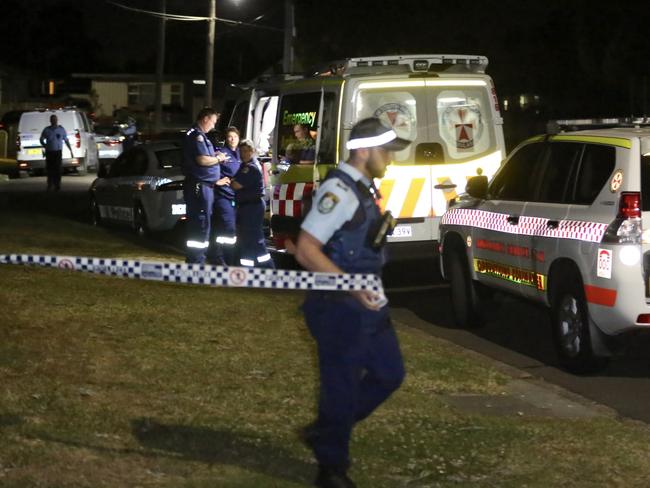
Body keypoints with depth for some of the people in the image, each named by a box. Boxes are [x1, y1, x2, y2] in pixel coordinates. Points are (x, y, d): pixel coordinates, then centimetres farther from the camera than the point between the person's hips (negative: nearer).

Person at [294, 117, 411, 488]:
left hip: (368, 305, 10)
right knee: (343, 386, 1)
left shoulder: (363, 189, 11)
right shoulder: (338, 190, -19)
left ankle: (326, 432, 30)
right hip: (340, 309, -10)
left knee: (389, 374, 18)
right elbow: (306, 251, -24)